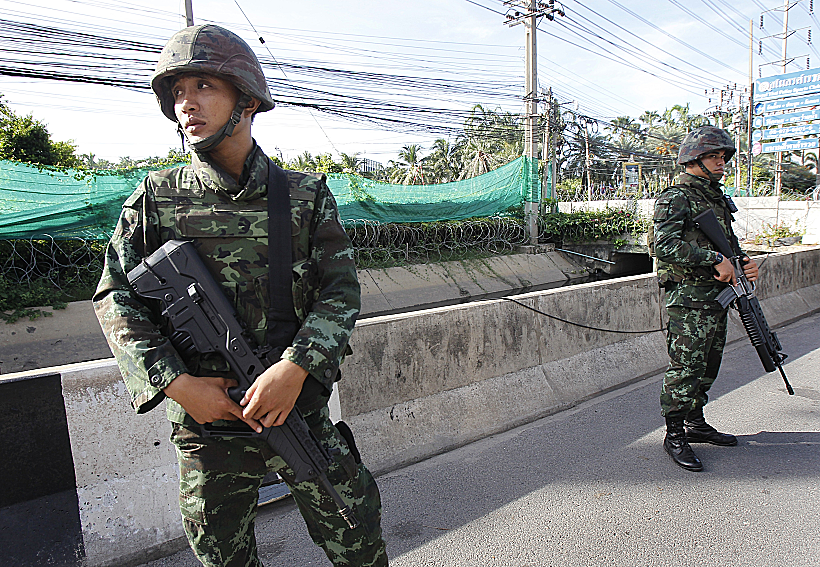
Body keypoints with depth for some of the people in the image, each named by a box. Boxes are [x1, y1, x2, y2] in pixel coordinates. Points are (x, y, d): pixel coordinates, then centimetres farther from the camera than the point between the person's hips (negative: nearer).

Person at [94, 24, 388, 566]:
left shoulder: (307, 196, -2)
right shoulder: (154, 199, 0)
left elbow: (341, 291, -5)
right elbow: (117, 298, 0)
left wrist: (296, 367, -21)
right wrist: (176, 383, -12)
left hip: (300, 409, 0)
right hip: (204, 419, 1)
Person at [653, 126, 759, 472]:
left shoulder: (718, 198, 18)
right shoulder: (675, 199, -11)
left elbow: (729, 243, 24)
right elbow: (665, 246, -24)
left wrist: (743, 263, 3)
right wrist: (715, 259, -23)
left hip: (717, 298, 9)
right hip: (689, 300, -9)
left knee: (707, 367, 16)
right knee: (685, 369, -3)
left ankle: (695, 423, 31)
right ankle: (674, 436, 8)